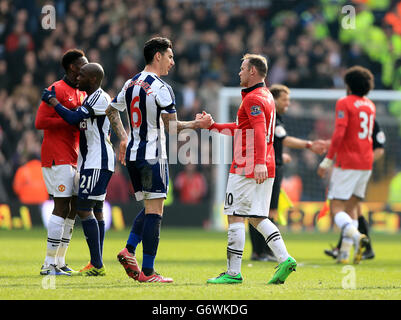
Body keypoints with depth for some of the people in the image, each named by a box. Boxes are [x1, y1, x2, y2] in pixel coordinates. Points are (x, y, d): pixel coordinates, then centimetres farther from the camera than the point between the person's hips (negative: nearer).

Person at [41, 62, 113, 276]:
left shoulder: (100, 98, -14)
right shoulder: (91, 98, 17)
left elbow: (74, 118, -21)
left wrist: (53, 101, -10)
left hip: (98, 162, -11)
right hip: (92, 162, 11)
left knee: (84, 208, -13)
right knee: (95, 210, 10)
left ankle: (97, 264, -15)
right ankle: (97, 264, 13)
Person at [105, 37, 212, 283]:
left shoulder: (131, 84, 11)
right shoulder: (161, 88, -13)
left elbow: (111, 110, 24)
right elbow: (172, 127, -16)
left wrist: (123, 138, 31)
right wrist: (198, 124, -4)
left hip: (133, 154, 8)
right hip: (153, 156, -8)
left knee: (149, 208, 18)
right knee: (154, 211, -5)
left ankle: (129, 250, -1)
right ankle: (148, 272, -6)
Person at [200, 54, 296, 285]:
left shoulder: (253, 98, -12)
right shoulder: (266, 96, 20)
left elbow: (259, 131, -26)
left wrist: (259, 163, -36)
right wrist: (212, 125, 29)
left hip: (247, 169, -10)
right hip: (265, 169, 10)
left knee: (236, 217, -4)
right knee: (257, 218, 12)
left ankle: (234, 272, -4)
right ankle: (284, 259, -2)